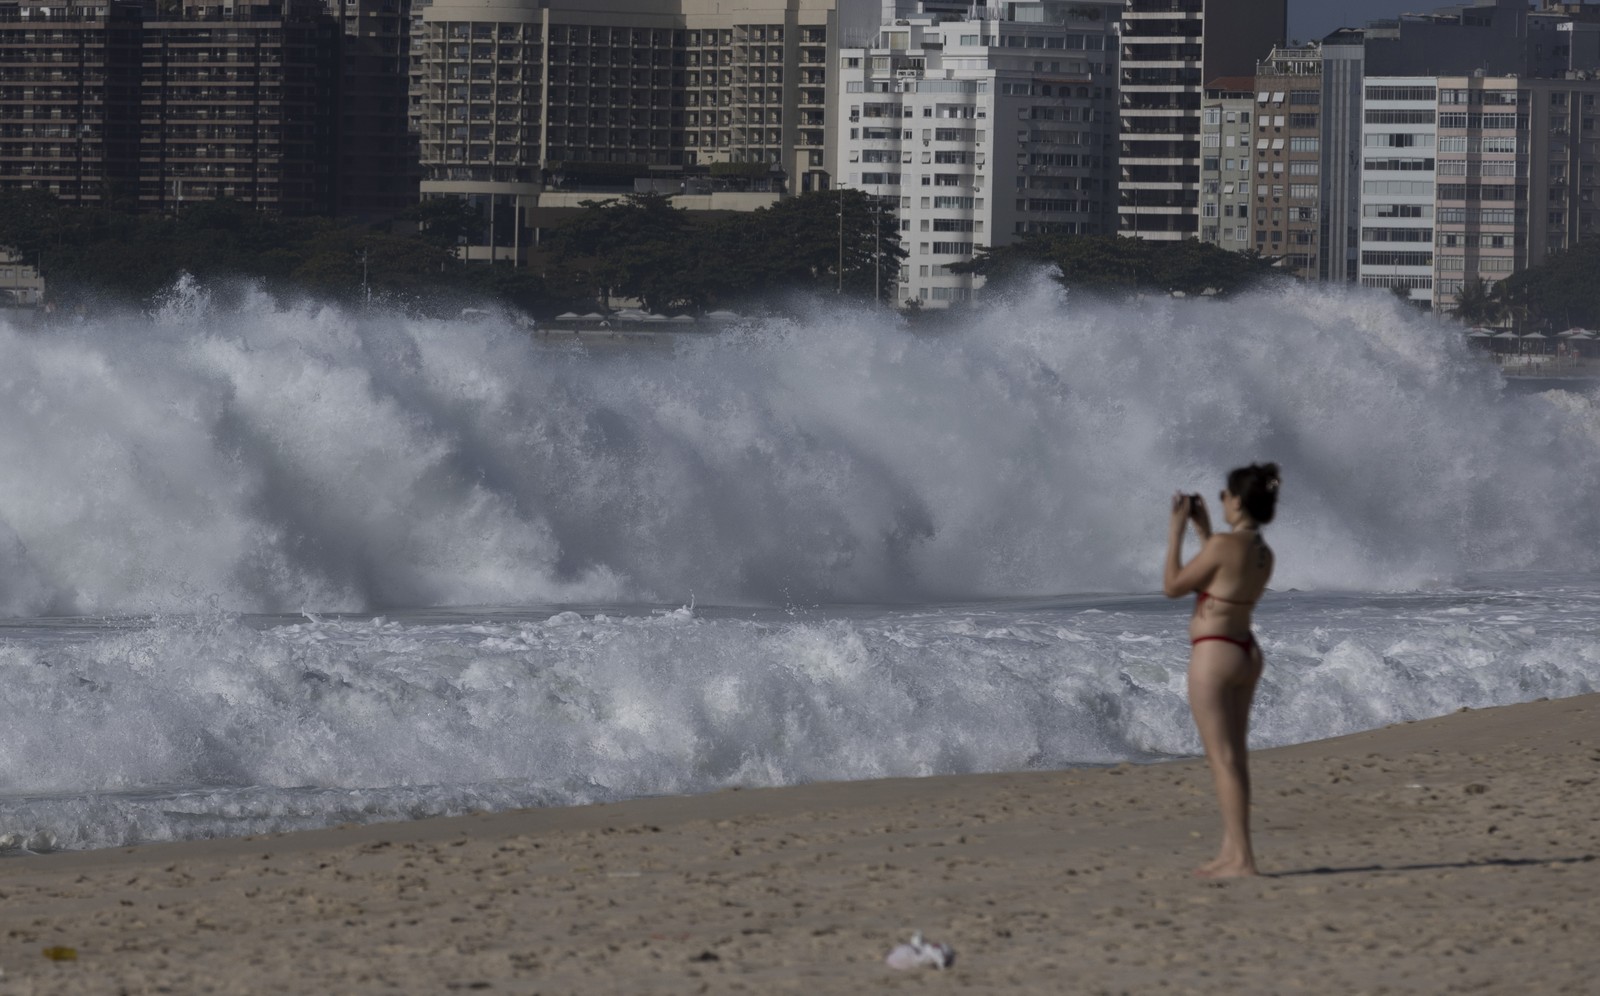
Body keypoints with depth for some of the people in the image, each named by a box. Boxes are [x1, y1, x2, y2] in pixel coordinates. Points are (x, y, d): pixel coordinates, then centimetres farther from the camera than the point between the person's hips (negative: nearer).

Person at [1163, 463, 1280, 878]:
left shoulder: (1224, 545, -20)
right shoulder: (1264, 554, 5)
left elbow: (1172, 586, -10)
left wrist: (1176, 529, -4)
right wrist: (1203, 530, 25)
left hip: (1213, 655, -9)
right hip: (1246, 653, 9)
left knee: (1223, 758, -7)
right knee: (1233, 756, 15)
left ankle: (1241, 858, -10)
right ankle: (1231, 851, 20)